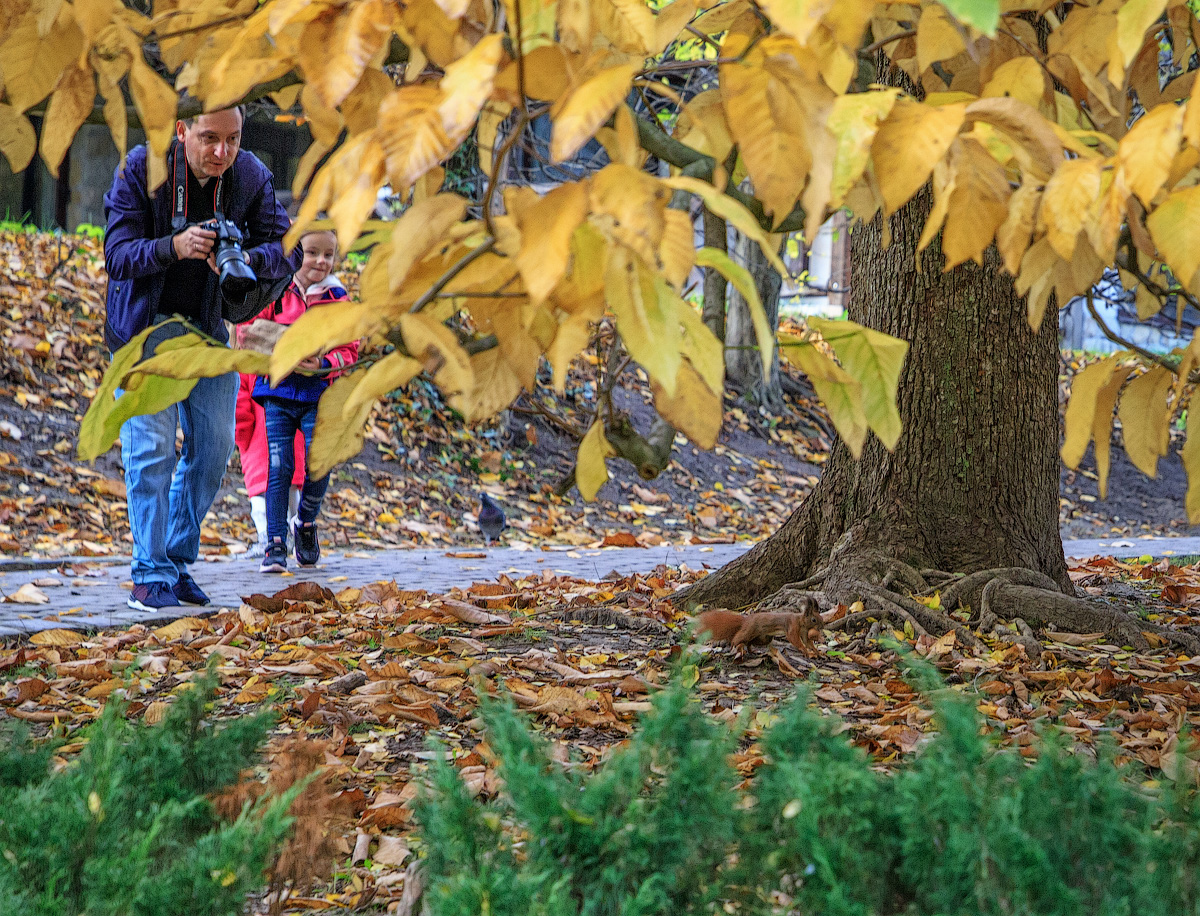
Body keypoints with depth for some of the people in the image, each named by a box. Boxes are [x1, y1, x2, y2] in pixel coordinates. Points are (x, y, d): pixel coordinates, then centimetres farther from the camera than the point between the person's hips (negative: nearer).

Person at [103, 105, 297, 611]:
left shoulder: (251, 176, -9)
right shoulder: (140, 167, -18)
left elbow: (284, 248, -10)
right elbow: (117, 254, -22)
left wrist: (248, 259, -33)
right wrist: (173, 247, -41)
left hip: (212, 325, 4)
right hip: (145, 326, -4)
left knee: (213, 447, 5)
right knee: (151, 447, -10)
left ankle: (178, 561, 19)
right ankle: (151, 575, -6)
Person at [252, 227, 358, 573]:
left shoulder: (338, 300, 3)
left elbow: (349, 351, 4)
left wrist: (322, 364, -17)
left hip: (319, 395, 0)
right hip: (278, 391, 0)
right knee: (279, 467, -4)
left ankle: (307, 524, 16)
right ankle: (276, 544, 2)